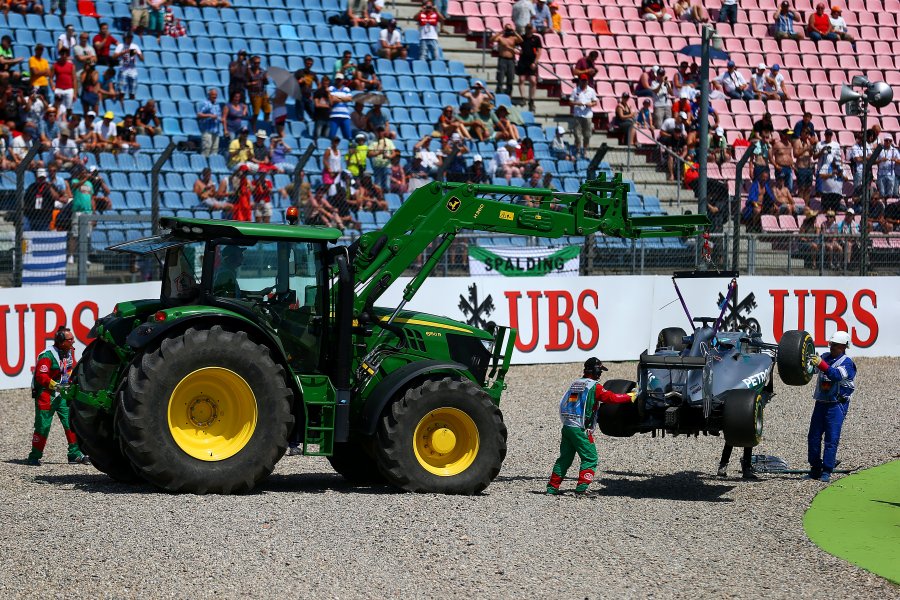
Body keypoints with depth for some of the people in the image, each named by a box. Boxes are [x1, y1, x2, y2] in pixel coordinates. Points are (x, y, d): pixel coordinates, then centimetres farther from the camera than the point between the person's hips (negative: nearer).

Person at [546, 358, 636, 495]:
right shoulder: (594, 386, -8)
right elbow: (612, 398, -8)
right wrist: (629, 397, 4)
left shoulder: (575, 383, 15)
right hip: (580, 429, -7)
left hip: (567, 426, 8)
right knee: (590, 458, -2)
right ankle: (582, 487, -14)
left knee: (565, 458, 15)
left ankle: (552, 487, 14)